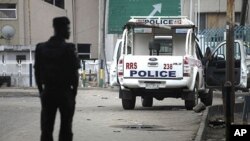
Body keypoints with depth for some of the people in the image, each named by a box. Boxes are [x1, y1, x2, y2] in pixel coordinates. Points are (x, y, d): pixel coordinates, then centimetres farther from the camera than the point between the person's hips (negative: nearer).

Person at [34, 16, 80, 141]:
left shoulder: (41, 48, 3)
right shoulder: (68, 49, -12)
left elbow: (37, 72, 6)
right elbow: (74, 73, -11)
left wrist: (41, 91, 14)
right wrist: (74, 91, 1)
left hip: (47, 92, 4)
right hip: (65, 93, -4)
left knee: (46, 128, 8)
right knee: (65, 128, 4)